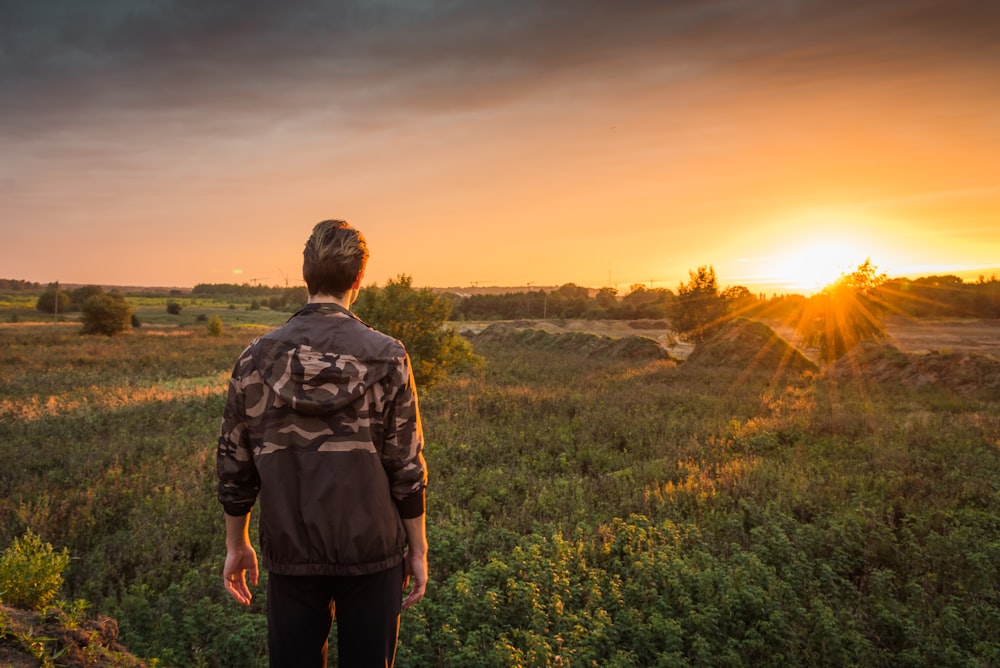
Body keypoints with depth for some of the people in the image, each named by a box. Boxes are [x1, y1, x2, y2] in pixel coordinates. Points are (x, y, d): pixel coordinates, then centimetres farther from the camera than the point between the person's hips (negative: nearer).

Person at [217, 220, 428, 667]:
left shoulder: (258, 357, -3)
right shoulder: (387, 357, -10)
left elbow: (234, 463, 3)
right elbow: (407, 467, -9)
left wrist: (236, 544, 15)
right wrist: (418, 549, 3)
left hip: (291, 553, 2)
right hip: (371, 551, -2)